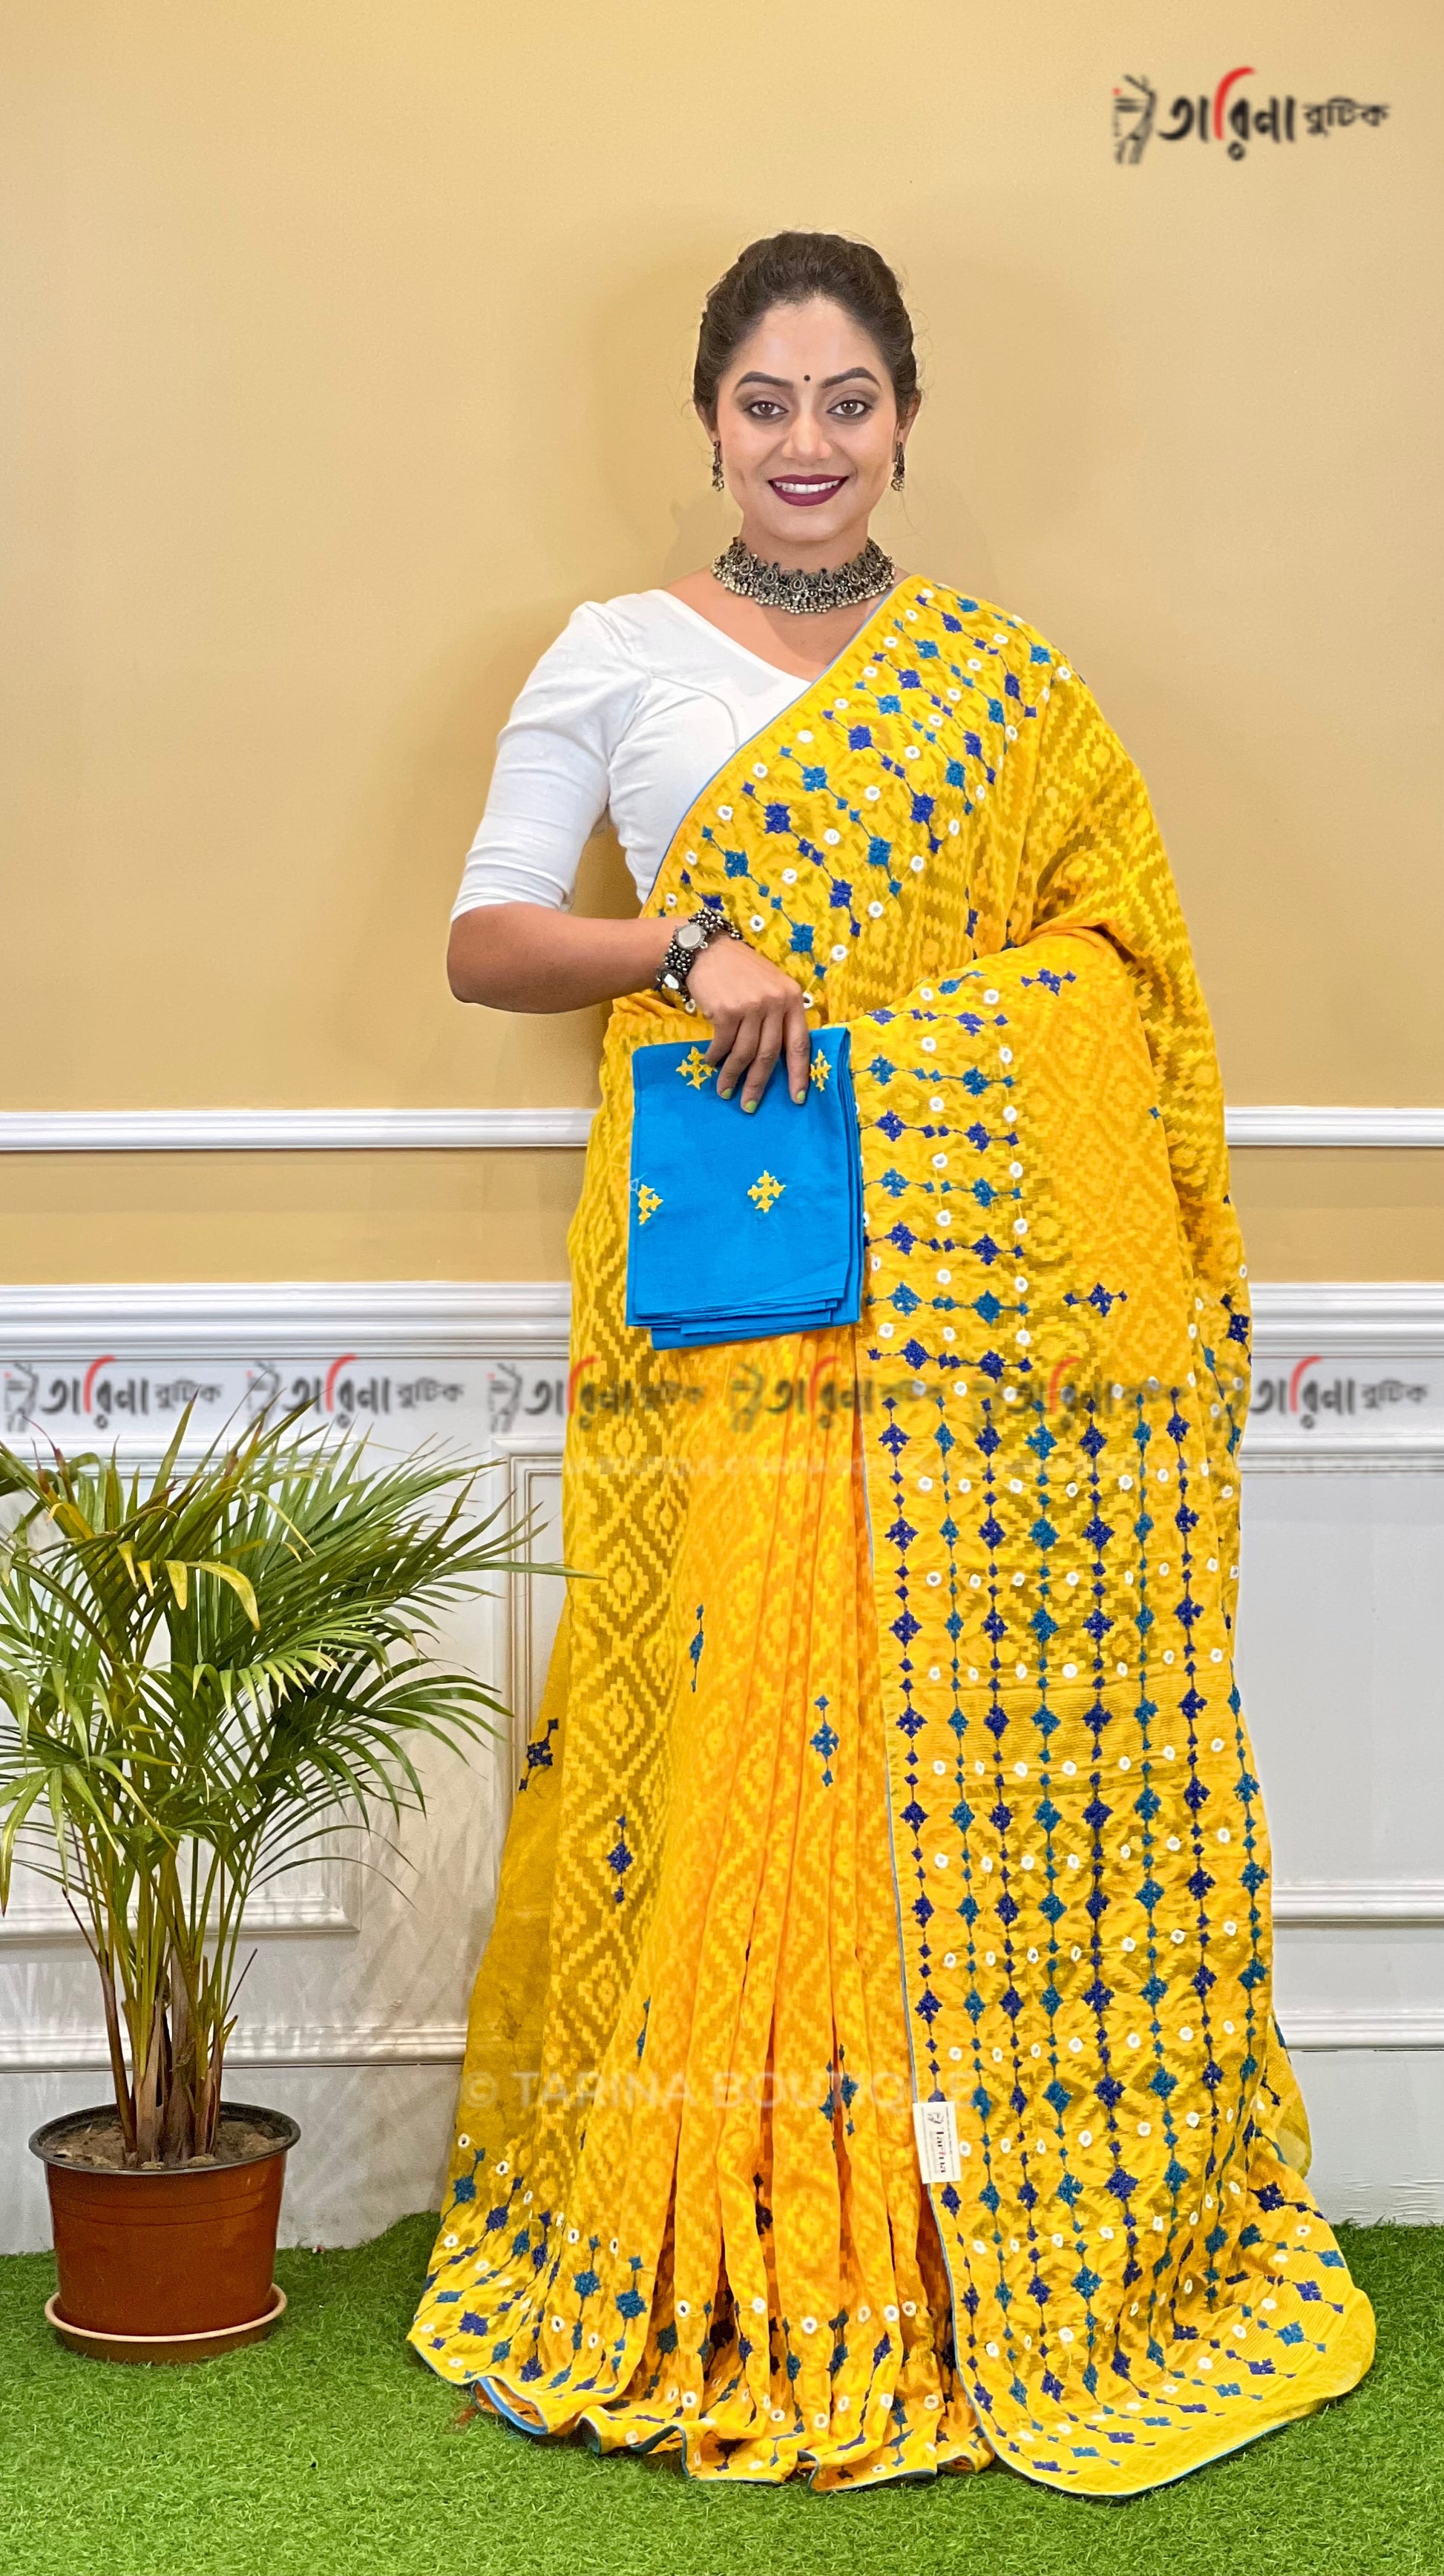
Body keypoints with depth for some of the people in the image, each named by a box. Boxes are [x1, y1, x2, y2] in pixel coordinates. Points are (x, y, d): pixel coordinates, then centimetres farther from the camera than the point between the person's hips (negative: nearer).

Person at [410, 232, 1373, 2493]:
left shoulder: (1008, 685, 13)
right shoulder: (617, 659, 9)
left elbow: (1110, 975, 12)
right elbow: (484, 940, 7)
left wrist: (1188, 1281, 3)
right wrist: (681, 956, -11)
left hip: (991, 1283, 2)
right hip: (731, 1294, -1)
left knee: (1001, 1742, 1)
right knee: (734, 1731, -3)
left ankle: (999, 2263, 15)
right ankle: (720, 2275, 11)